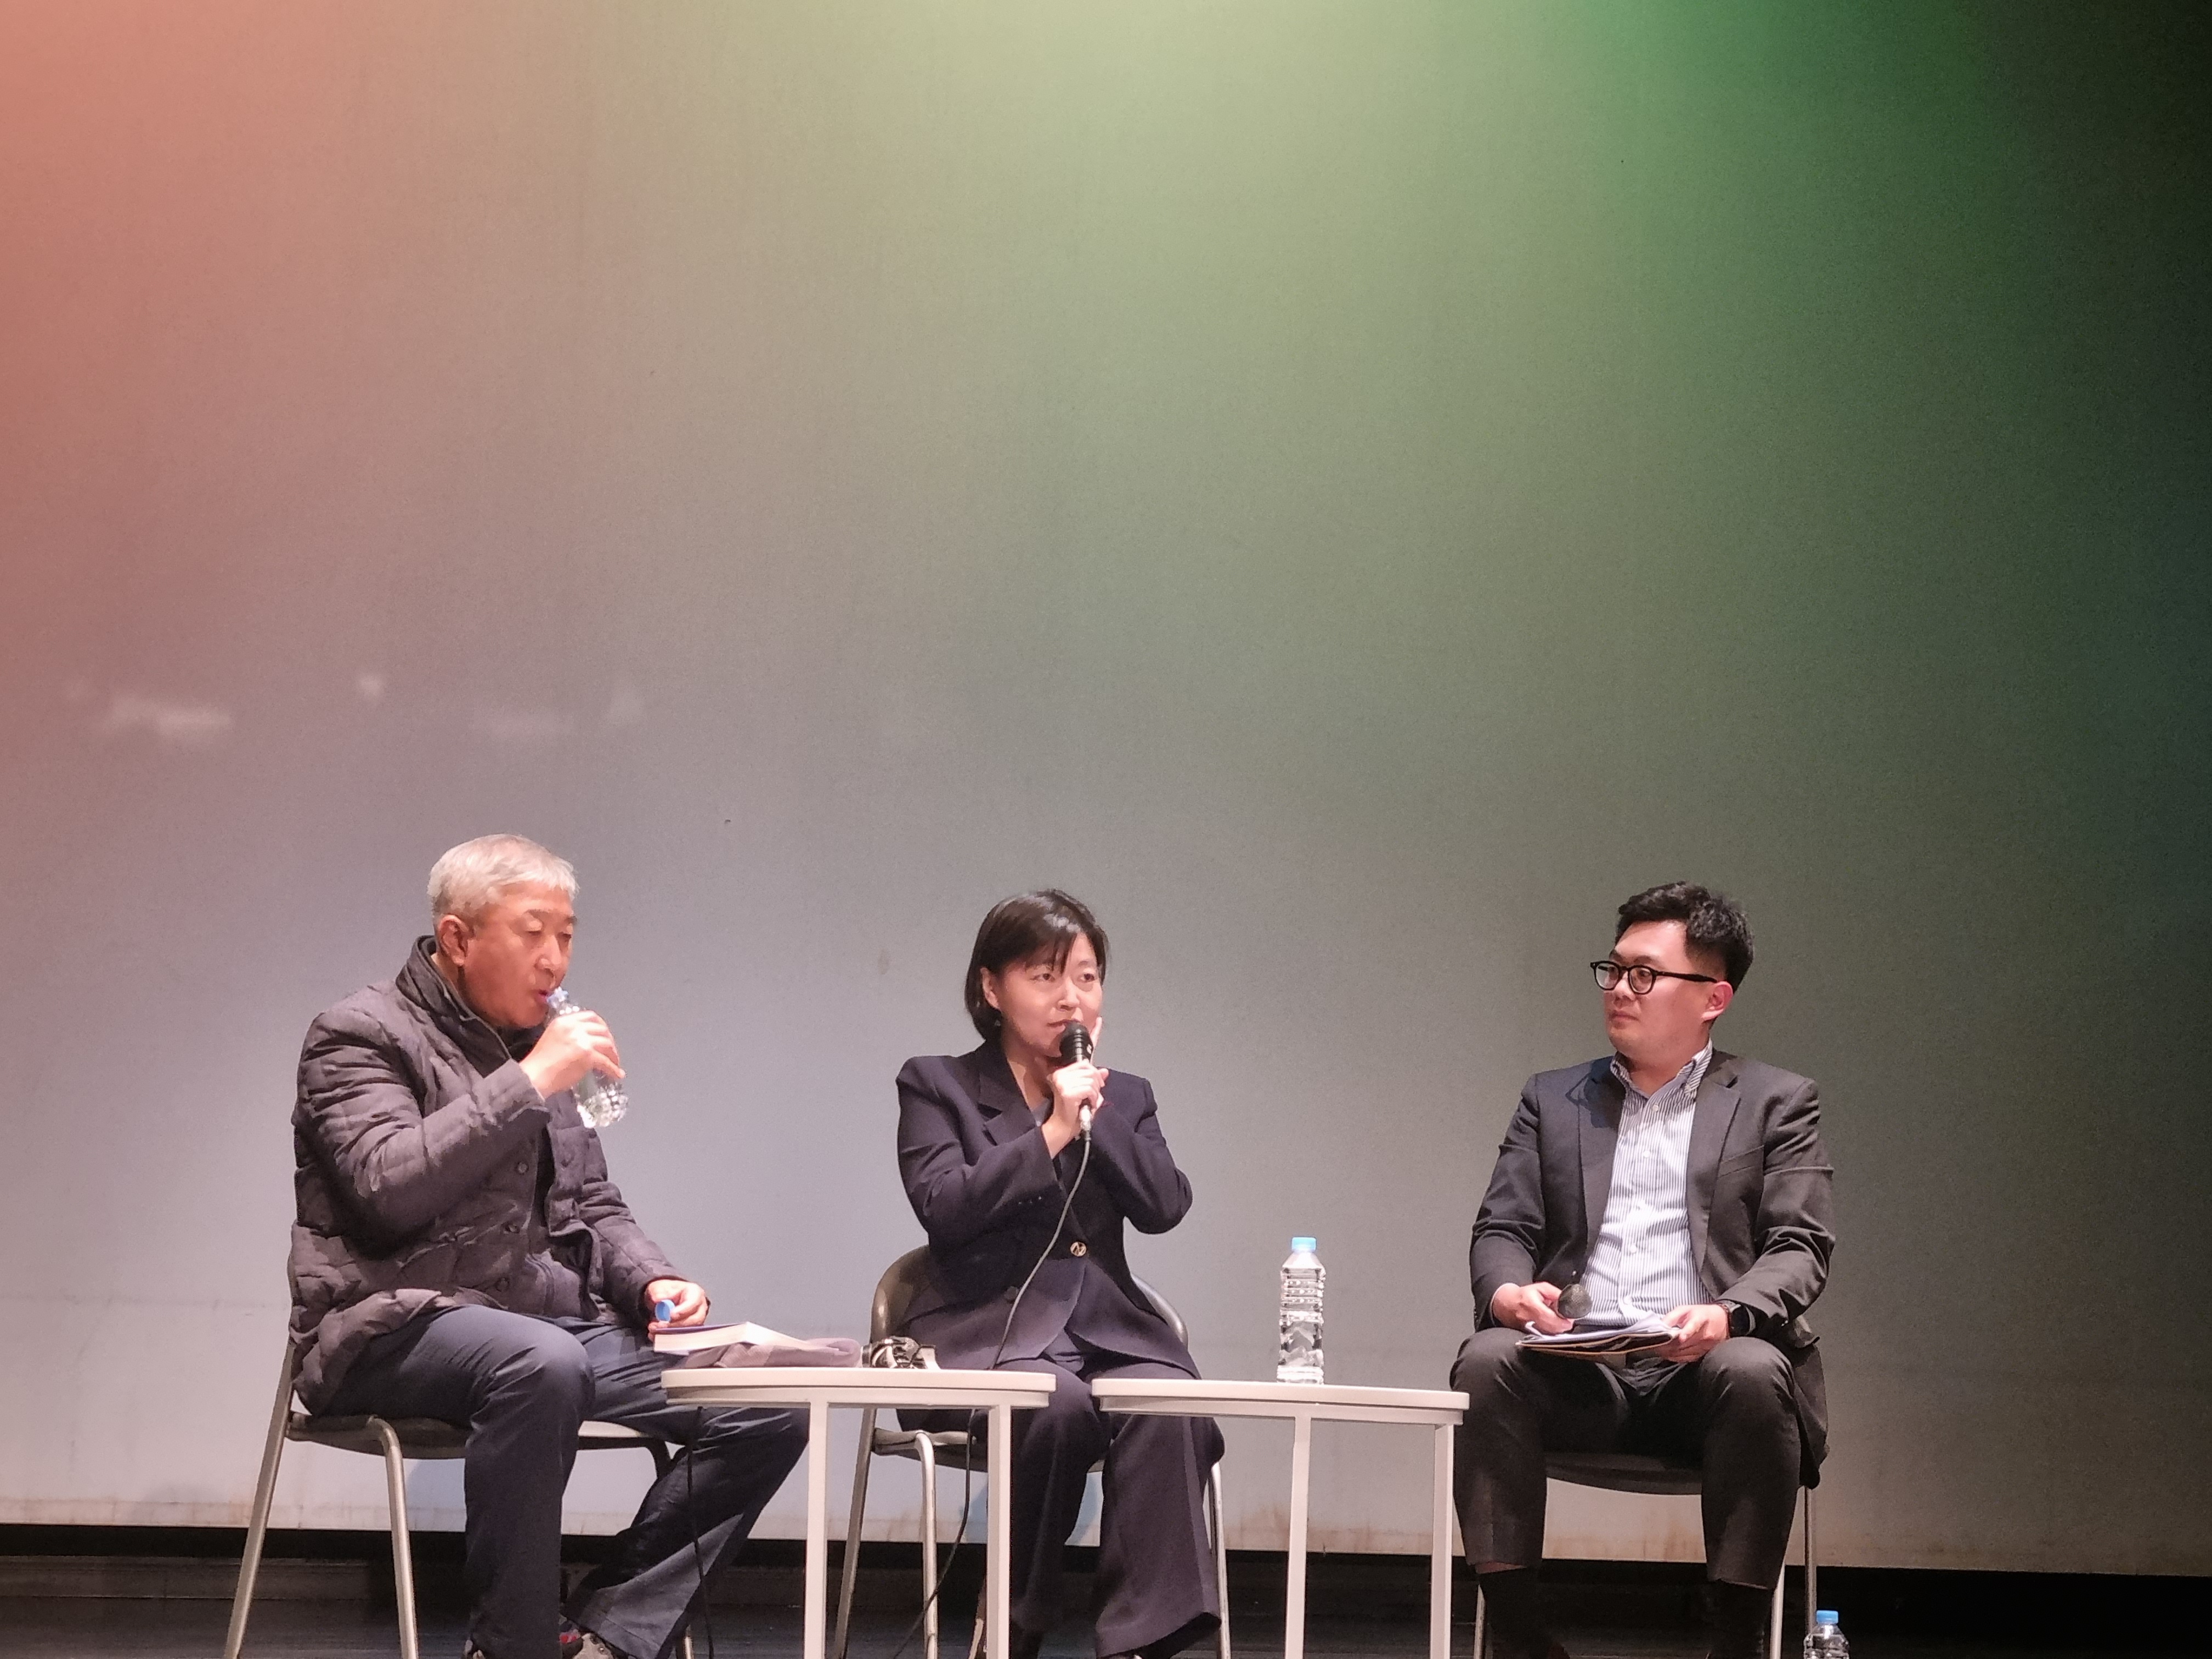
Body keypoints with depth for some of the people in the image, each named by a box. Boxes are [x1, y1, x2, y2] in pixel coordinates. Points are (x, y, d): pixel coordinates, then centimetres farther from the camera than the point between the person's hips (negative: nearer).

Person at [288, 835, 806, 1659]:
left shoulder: (534, 1045, 18)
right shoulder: (360, 1036, -4)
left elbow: (592, 1206, 23)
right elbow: (391, 1187, -21)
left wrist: (651, 1280, 3)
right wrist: (529, 1083, -21)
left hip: (553, 1320, 7)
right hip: (398, 1330, -7)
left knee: (769, 1412, -10)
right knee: (541, 1363, -41)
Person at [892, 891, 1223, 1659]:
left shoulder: (1125, 1096, 21)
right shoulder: (936, 1085, 11)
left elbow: (1164, 1207, 3)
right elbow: (944, 1206, -7)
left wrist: (1092, 1109, 0)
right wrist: (1052, 1133, -8)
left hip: (1107, 1327, 3)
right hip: (988, 1329, -3)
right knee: (1058, 1405, -36)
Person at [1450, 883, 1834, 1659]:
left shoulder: (1776, 1101, 13)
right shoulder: (1552, 1100, 21)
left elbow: (1801, 1246, 2)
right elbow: (1501, 1230, 14)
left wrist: (1728, 1312, -20)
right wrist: (1508, 1288, -11)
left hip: (1704, 1368, -2)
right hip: (1577, 1372, 2)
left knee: (1754, 1371, -36)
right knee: (1488, 1360, -29)